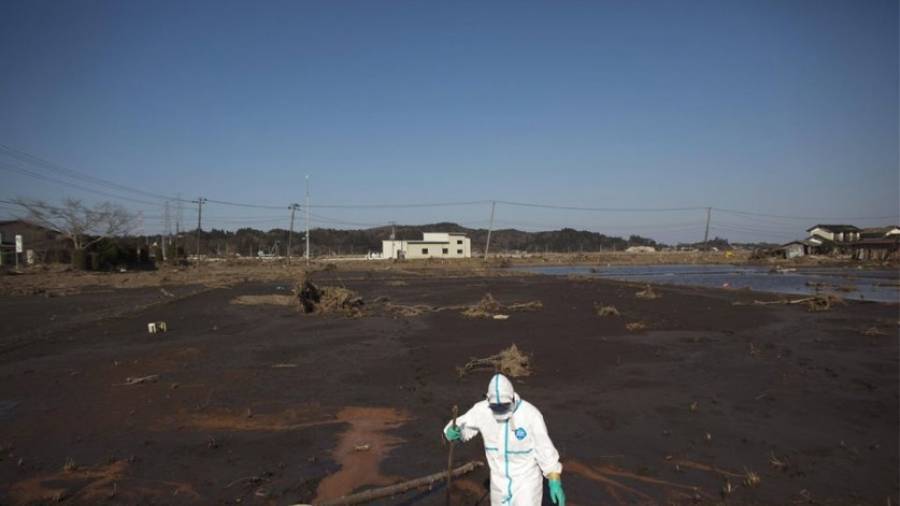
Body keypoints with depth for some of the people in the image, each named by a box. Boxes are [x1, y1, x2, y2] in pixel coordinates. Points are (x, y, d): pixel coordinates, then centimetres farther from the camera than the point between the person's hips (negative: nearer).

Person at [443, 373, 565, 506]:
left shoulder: (530, 414, -25)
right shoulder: (482, 410, -16)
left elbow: (545, 449, -17)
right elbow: (460, 428, -7)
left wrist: (555, 482, -19)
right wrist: (452, 432, -32)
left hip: (527, 480, -4)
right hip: (499, 480, 4)